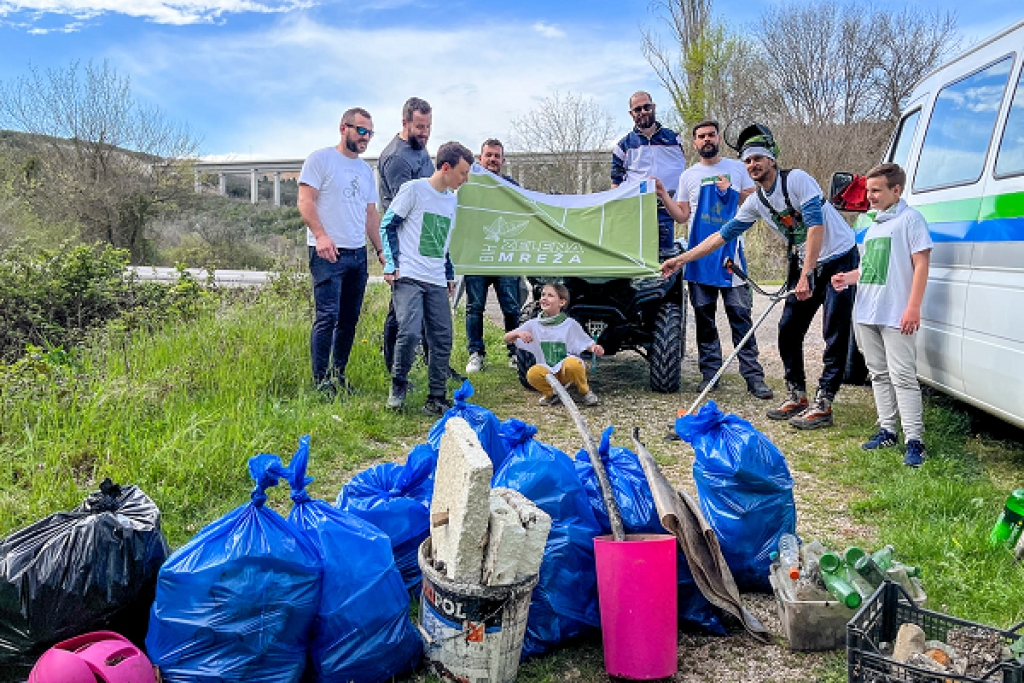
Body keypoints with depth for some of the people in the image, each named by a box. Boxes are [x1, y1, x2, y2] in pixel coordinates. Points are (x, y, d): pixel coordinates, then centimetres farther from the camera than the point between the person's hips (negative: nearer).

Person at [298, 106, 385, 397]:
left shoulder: (366, 170, 20)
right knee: (327, 317, -11)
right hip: (328, 253, -7)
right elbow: (305, 201, -8)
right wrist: (321, 235, -21)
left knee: (350, 319, 8)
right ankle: (321, 382, -5)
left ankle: (339, 376, 19)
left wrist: (381, 250, 13)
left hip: (358, 253, 7)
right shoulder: (321, 158, 0)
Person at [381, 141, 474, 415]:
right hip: (408, 278, -7)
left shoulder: (451, 199, 18)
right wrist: (392, 265, -10)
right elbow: (388, 225, -3)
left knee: (443, 339, 1)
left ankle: (436, 399, 11)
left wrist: (449, 275, 22)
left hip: (437, 282, 7)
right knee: (410, 333, -20)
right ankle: (398, 386, 3)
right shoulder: (414, 189, -3)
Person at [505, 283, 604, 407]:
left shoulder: (570, 324, -2)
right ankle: (551, 393, 2)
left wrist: (595, 348, -20)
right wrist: (518, 333, -18)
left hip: (567, 370, -2)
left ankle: (585, 391, -5)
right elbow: (507, 338, 4)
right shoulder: (534, 324, 3)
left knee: (572, 364, -36)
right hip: (547, 371, 2)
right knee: (532, 374, -31)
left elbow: (588, 344, 4)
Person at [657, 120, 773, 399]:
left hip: (730, 251, -2)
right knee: (703, 316, 6)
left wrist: (730, 192, -8)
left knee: (740, 314, -7)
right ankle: (709, 373, 14)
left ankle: (753, 376, -5)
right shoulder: (688, 176, 12)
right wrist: (663, 196, -4)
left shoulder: (737, 168, 9)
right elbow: (682, 215, 10)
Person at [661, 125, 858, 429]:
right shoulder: (756, 201, 3)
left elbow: (816, 225, -24)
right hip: (804, 265, 7)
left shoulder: (797, 179, -17)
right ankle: (796, 397, 16)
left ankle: (822, 406, -5)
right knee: (788, 332, 4)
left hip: (838, 258, -7)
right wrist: (681, 259, 1)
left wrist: (806, 276, -28)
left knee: (835, 334, -7)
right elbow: (723, 234, 6)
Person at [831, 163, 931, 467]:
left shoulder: (910, 219, -5)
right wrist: (849, 277, 7)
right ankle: (887, 430, 22)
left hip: (895, 315, -9)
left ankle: (914, 440, -6)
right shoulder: (874, 224, 19)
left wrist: (913, 308, -18)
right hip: (866, 313, 9)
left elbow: (921, 265, -11)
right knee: (879, 374, 13)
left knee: (902, 376, -9)